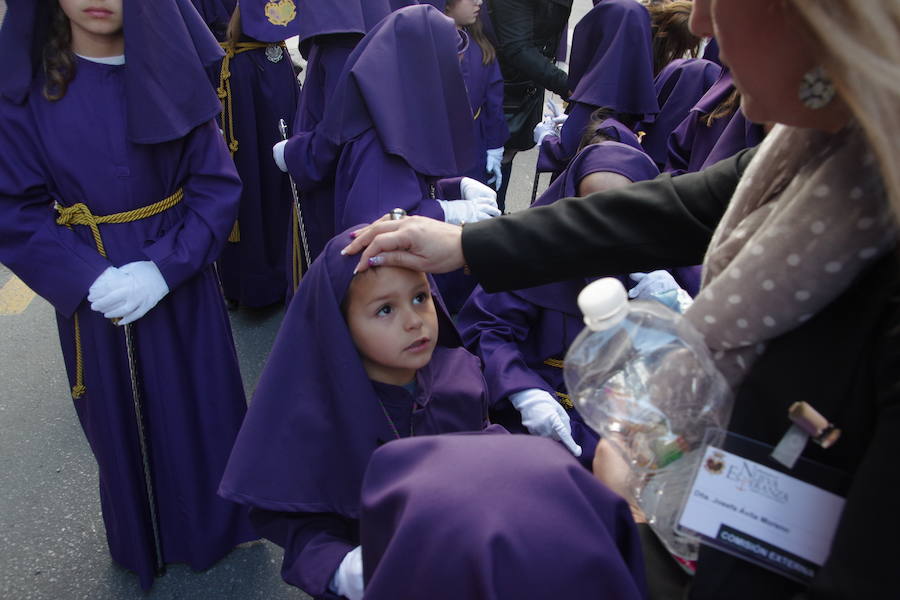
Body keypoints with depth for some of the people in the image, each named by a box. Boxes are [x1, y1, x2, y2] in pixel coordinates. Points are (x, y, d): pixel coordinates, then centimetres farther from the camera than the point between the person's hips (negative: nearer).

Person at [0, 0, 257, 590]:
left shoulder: (168, 69, -6)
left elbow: (217, 184, -7)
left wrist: (164, 267, -19)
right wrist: (89, 279, -20)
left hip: (182, 285, 0)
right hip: (94, 292, 0)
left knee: (199, 411, 13)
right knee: (122, 423, 16)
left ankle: (214, 528, 40)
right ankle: (144, 544, 42)